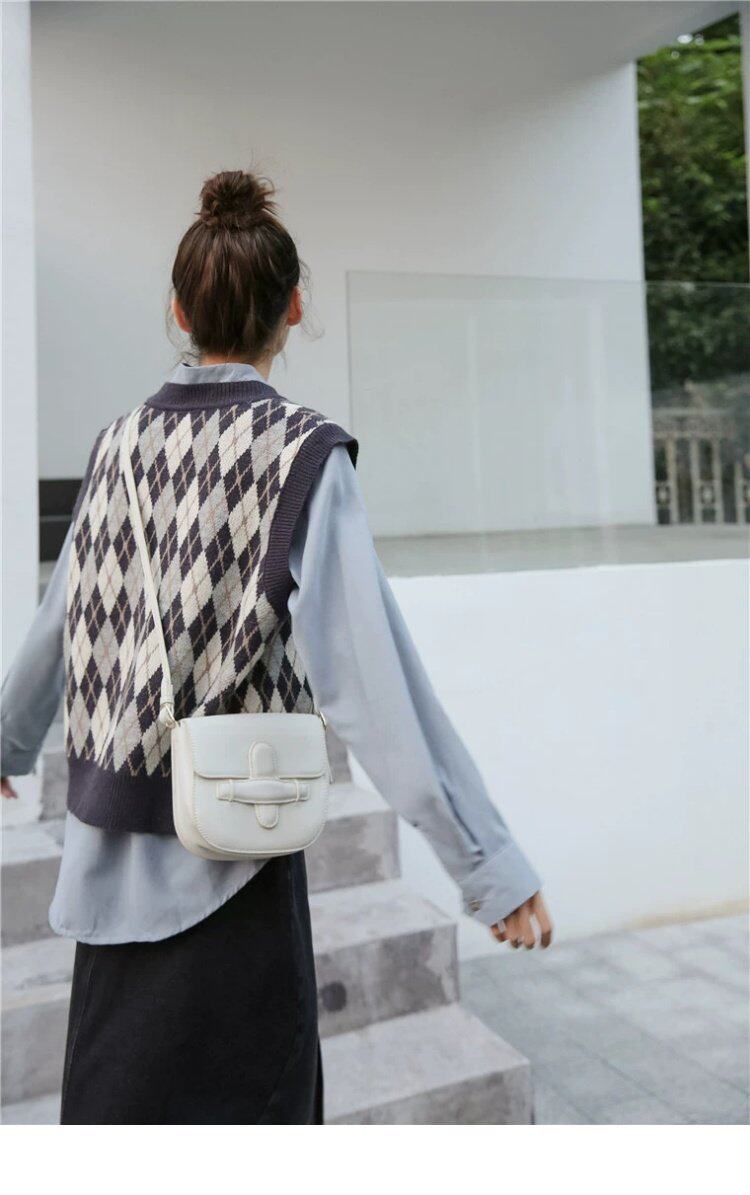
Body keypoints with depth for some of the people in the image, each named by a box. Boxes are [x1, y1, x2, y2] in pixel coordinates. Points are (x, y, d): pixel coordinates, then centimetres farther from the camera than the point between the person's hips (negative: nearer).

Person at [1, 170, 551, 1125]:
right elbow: (373, 681, -21)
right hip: (228, 869, -5)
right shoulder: (303, 455, -15)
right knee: (228, 1094, 12)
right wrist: (490, 867, -16)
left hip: (111, 861, 6)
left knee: (116, 1089, 24)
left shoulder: (120, 446, 1)